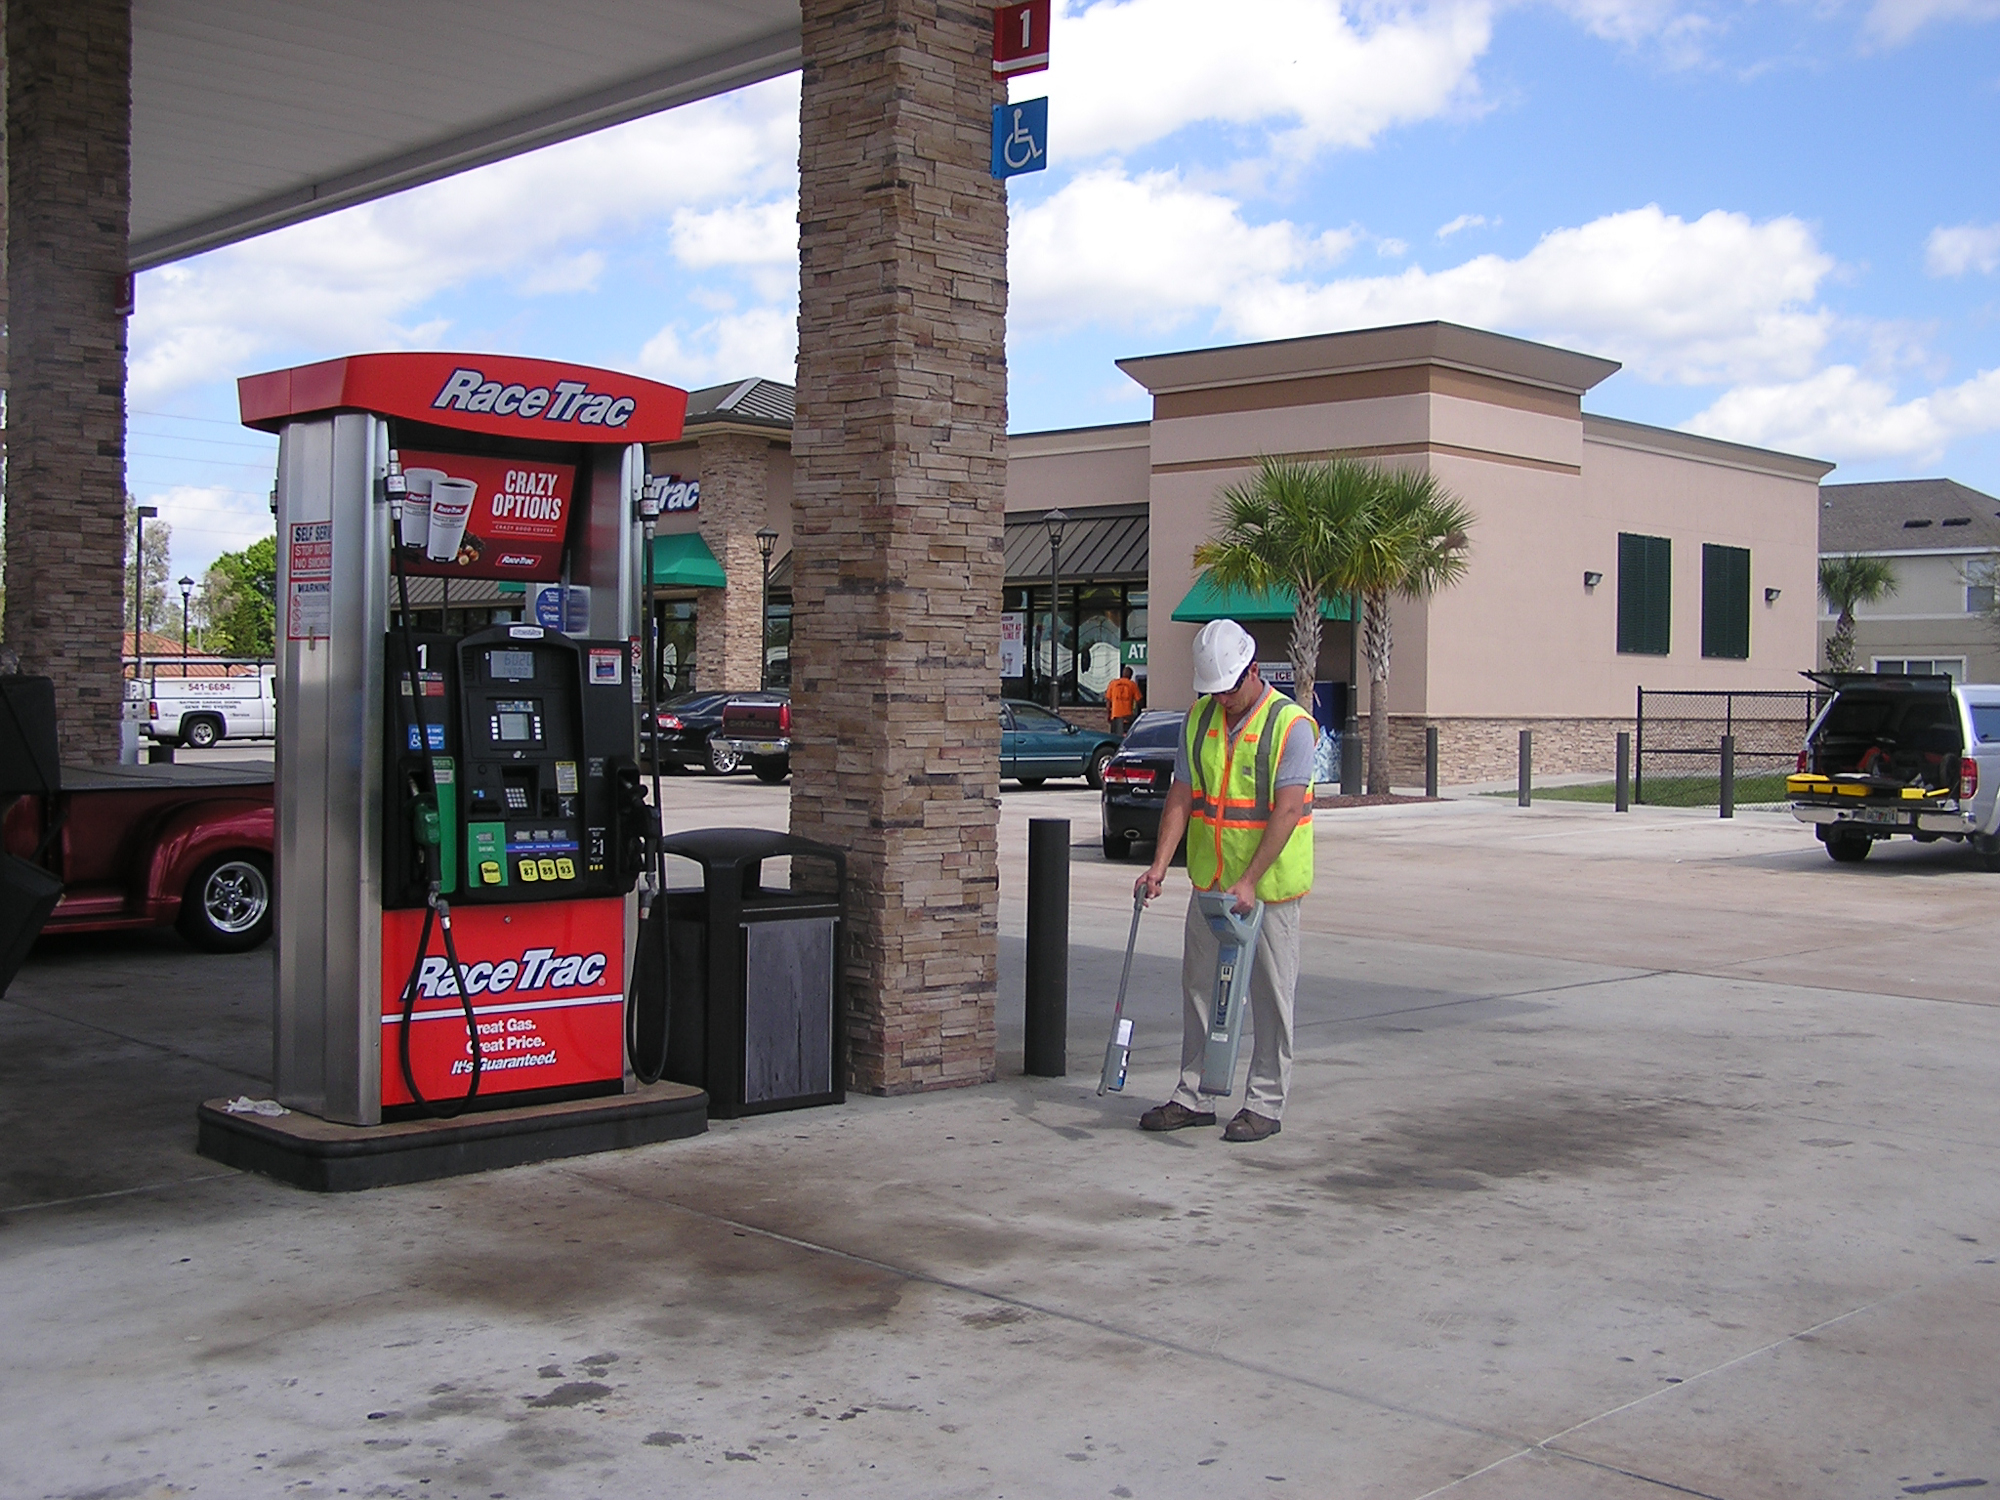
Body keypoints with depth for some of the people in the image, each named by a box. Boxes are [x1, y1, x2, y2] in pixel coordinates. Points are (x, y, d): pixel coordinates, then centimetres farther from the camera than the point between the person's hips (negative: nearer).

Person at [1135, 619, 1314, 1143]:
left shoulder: (1290, 724, -13)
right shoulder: (1199, 717, 4)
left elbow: (1287, 810, -20)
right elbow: (1182, 795, 3)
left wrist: (1249, 881, -26)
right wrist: (1160, 864, -9)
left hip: (1270, 885, -6)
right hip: (1209, 883, 6)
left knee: (1270, 996, 2)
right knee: (1200, 988, 11)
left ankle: (1266, 1104, 12)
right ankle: (1193, 1096, 21)